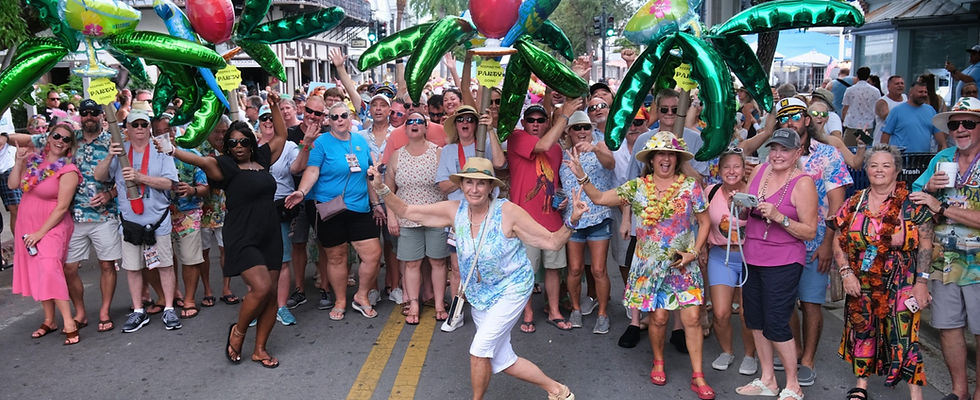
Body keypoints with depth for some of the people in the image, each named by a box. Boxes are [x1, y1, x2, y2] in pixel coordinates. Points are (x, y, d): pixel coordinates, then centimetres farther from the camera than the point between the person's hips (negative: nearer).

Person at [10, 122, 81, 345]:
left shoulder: (68, 171, -13)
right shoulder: (34, 159, 6)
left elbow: (62, 207, -16)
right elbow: (12, 184, 5)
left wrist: (40, 233, -17)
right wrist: (19, 161, -6)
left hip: (51, 227, -7)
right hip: (26, 226, 7)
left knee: (49, 270, -20)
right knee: (36, 273, 10)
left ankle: (69, 323, -19)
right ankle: (49, 320, 21)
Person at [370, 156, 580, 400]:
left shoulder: (508, 212, -22)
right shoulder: (454, 211, -11)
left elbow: (552, 242, -19)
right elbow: (405, 212, -7)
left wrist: (572, 221, -36)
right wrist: (381, 188, -21)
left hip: (510, 290, -6)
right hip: (480, 295, 6)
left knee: (479, 350, -13)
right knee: (502, 361, 13)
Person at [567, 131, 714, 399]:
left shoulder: (690, 187, -3)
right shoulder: (637, 187, -1)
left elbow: (704, 223, 4)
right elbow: (599, 198, -3)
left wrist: (694, 252, -6)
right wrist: (581, 176, -15)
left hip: (683, 264, 0)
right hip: (650, 265, 0)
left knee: (692, 317, -3)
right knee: (658, 317, 4)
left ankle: (697, 376, 9)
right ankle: (658, 362, 30)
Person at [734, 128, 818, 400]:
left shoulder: (803, 183, -11)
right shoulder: (759, 171, 6)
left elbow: (810, 232, -12)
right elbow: (744, 215, 17)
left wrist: (778, 217, -24)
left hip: (783, 262, -6)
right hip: (752, 257, 6)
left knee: (776, 325, -3)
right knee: (755, 320, 13)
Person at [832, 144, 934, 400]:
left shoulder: (912, 204, -5)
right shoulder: (854, 203, 3)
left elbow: (925, 244, -5)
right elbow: (839, 241, 6)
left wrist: (922, 281, -10)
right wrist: (846, 273, -4)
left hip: (900, 286, -3)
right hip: (861, 285, 4)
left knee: (904, 336, -7)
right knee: (861, 331, 12)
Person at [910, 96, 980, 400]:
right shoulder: (941, 159, 7)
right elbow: (913, 201, 12)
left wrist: (942, 208, -18)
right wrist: (929, 188, -8)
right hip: (943, 261, 5)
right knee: (948, 327, 13)